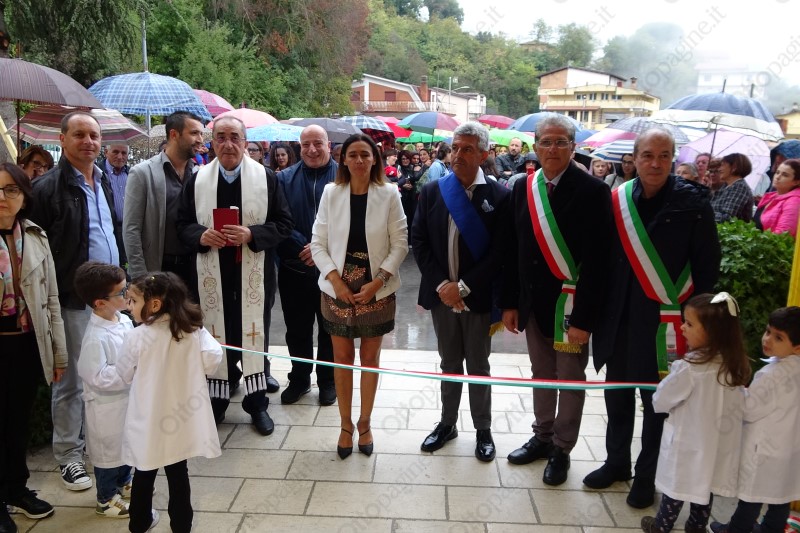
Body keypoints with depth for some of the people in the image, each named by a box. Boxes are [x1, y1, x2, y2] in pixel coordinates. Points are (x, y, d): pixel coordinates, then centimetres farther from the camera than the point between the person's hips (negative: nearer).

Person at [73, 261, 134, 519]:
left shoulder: (124, 321, -4)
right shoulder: (96, 338, -29)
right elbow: (98, 376, -29)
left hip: (128, 397, 8)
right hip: (107, 405, -8)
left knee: (127, 443, 25)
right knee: (109, 449, 11)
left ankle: (124, 482, 48)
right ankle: (106, 499, 30)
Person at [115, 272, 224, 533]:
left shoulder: (137, 337, -17)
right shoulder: (193, 330, -9)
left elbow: (125, 375, -4)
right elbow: (212, 360, -6)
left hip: (149, 421, -2)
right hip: (181, 416, 2)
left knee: (145, 474, 18)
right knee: (178, 472, 16)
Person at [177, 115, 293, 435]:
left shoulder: (267, 178, -1)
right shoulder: (197, 180, 4)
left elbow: (283, 223, -2)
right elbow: (183, 224, 8)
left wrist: (251, 234, -18)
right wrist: (201, 236, -14)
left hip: (254, 274, -1)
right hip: (213, 275, 1)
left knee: (255, 334, 7)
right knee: (217, 336, 9)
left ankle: (257, 402, 21)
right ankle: (217, 399, 26)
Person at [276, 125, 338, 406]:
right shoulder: (285, 178, 4)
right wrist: (303, 248, -15)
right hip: (295, 267, 2)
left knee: (330, 329, 12)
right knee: (297, 329, 14)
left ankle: (328, 382, 29)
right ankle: (299, 380, 32)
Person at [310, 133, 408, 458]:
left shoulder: (389, 194, -5)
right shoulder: (331, 193, -2)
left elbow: (400, 243, -4)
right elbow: (318, 243, 0)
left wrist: (377, 282, -13)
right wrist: (335, 280, -12)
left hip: (377, 289, -1)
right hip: (338, 288, 1)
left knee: (370, 358, 11)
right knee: (342, 357, 10)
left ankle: (364, 423, 28)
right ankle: (346, 425, 26)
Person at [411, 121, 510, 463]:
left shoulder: (499, 196, -8)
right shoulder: (432, 192, 1)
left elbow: (499, 251, -11)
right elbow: (418, 241, 0)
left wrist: (464, 287, -15)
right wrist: (440, 284, -10)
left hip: (478, 297, -2)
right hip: (441, 294, 3)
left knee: (478, 366, 12)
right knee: (449, 364, 17)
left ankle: (483, 430, 28)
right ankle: (447, 423, 33)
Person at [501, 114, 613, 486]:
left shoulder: (593, 192, -13)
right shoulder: (522, 188, 3)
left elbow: (596, 261, -16)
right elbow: (514, 250, 5)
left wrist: (584, 318, -18)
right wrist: (509, 302, 4)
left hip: (570, 303, -5)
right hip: (533, 302, 5)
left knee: (570, 379, 10)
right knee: (541, 374, 19)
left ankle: (561, 449, 27)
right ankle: (542, 437, 37)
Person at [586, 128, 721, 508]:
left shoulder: (693, 204, -7)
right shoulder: (616, 200, 0)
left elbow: (707, 266, -4)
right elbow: (602, 256, 5)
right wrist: (598, 308, 3)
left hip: (663, 321, -3)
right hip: (619, 317, 3)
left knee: (656, 401, 9)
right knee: (617, 394, 16)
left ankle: (647, 475, 28)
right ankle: (617, 462, 36)